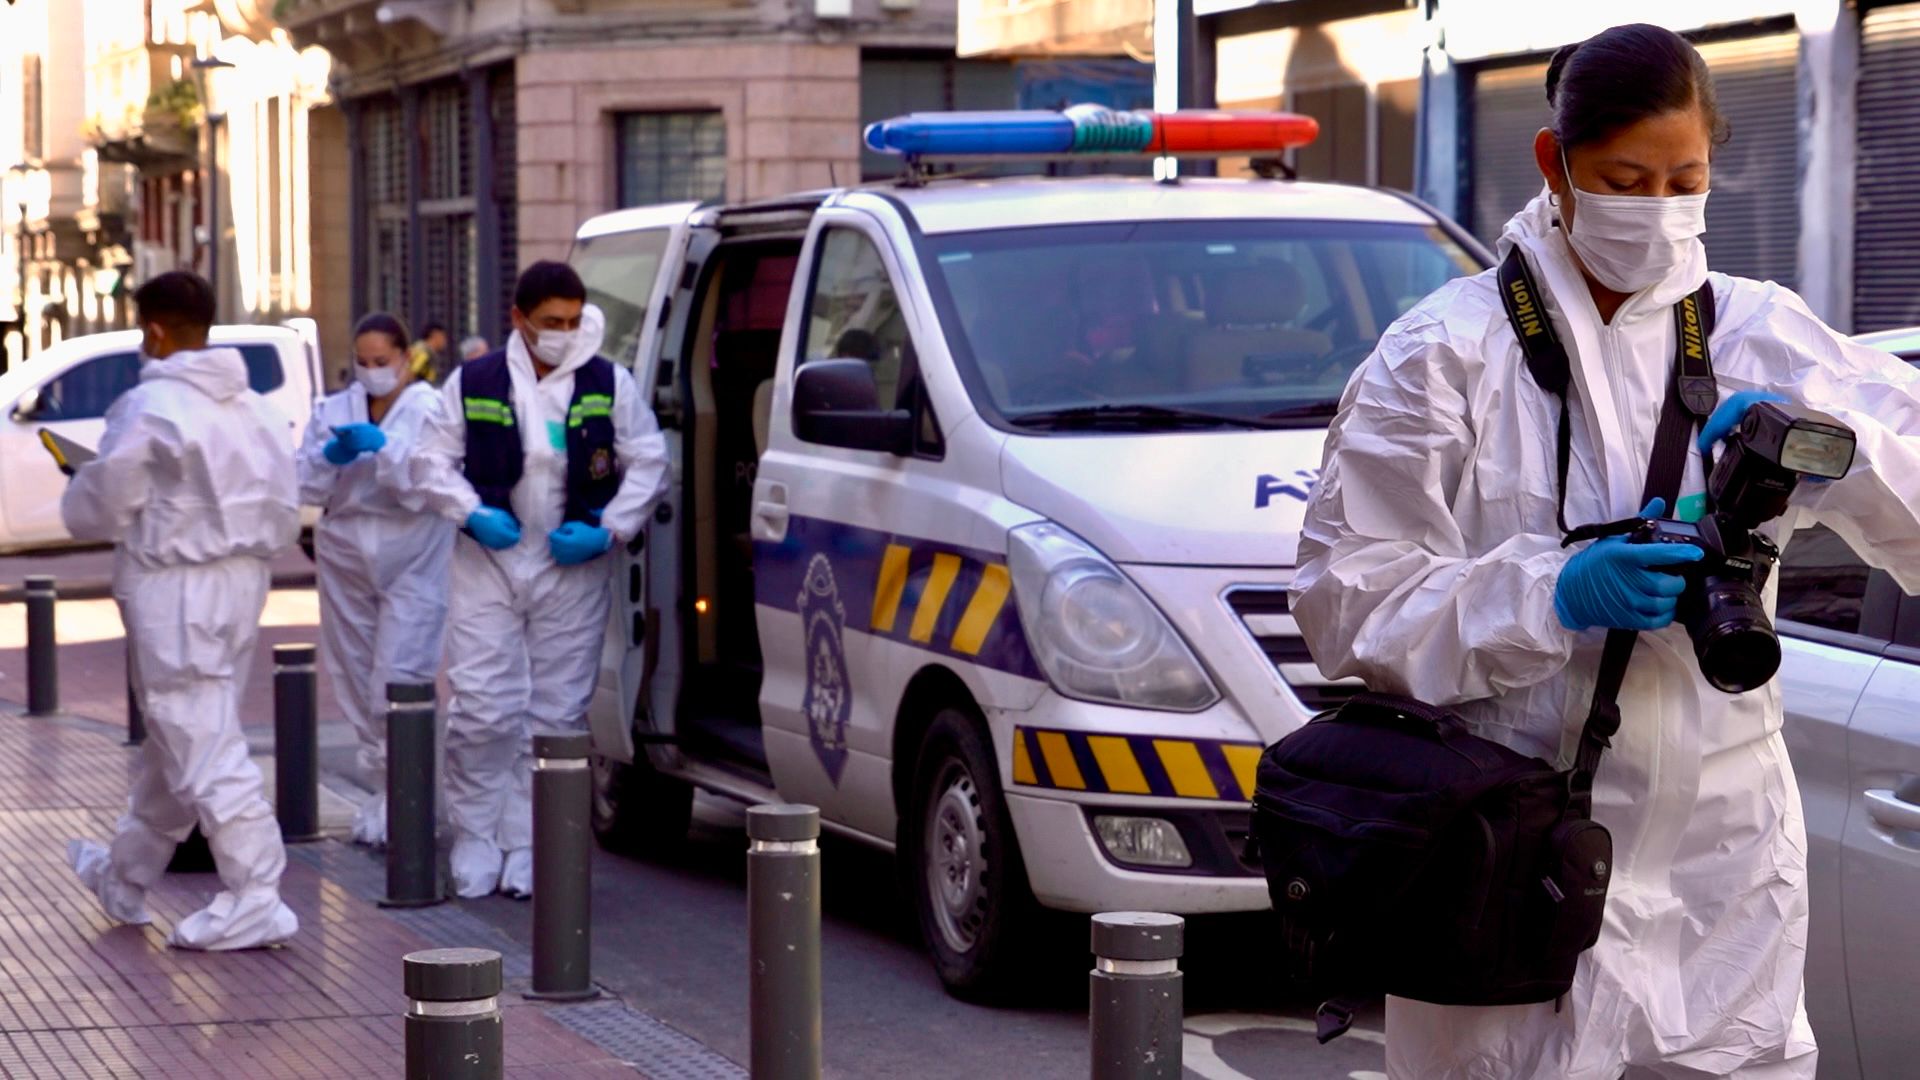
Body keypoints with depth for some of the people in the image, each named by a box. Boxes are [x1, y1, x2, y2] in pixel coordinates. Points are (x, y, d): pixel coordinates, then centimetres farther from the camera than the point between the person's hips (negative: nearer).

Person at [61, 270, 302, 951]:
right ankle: (126, 880, 35)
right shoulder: (255, 408, 7)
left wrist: (77, 493, 14)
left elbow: (99, 511, -7)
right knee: (172, 742, 19)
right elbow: (285, 517, 10)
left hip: (174, 588, -8)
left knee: (203, 749, -5)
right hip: (243, 581, 8)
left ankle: (254, 901, -9)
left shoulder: (148, 407, -14)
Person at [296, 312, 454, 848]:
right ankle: (381, 789, 15)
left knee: (397, 679, -14)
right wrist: (329, 457, -14)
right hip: (345, 558, 5)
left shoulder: (430, 410, -1)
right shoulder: (332, 411, 13)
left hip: (410, 560, -5)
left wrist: (383, 446, -24)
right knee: (357, 681, 7)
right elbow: (303, 487, 5)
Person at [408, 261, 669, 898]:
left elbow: (648, 465, 6)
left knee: (557, 714, 1)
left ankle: (530, 847, 8)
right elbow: (432, 462, 7)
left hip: (574, 571, 1)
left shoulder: (611, 387, 3)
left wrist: (609, 530, -7)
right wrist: (471, 513, -10)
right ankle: (475, 840, 8)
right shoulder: (474, 384, 2)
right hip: (489, 565, -1)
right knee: (481, 712, -5)